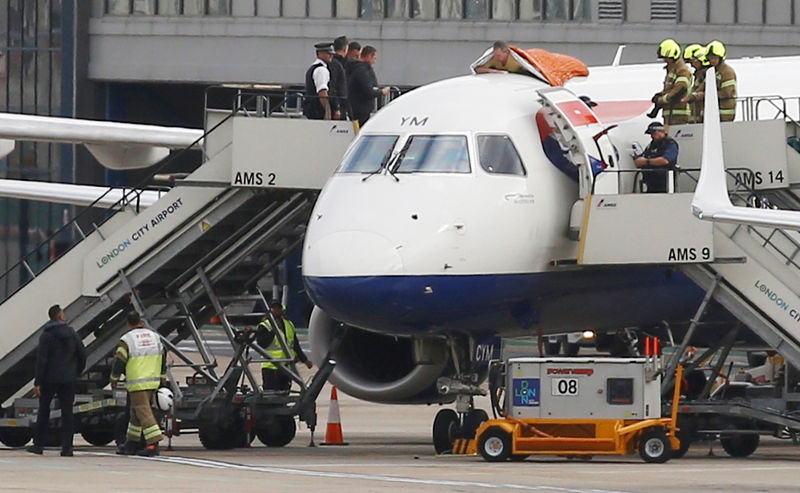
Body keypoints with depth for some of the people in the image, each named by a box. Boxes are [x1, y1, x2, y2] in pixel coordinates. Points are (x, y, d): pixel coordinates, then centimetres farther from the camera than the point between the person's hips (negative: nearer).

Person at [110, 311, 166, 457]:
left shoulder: (127, 339, -10)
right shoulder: (154, 336, 8)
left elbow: (119, 361, -8)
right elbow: (162, 359, 15)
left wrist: (114, 379, 6)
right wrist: (163, 378, 24)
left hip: (137, 383, -7)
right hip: (153, 381, 7)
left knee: (143, 412, -9)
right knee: (136, 412, 17)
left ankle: (153, 444, -19)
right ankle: (132, 443, 23)